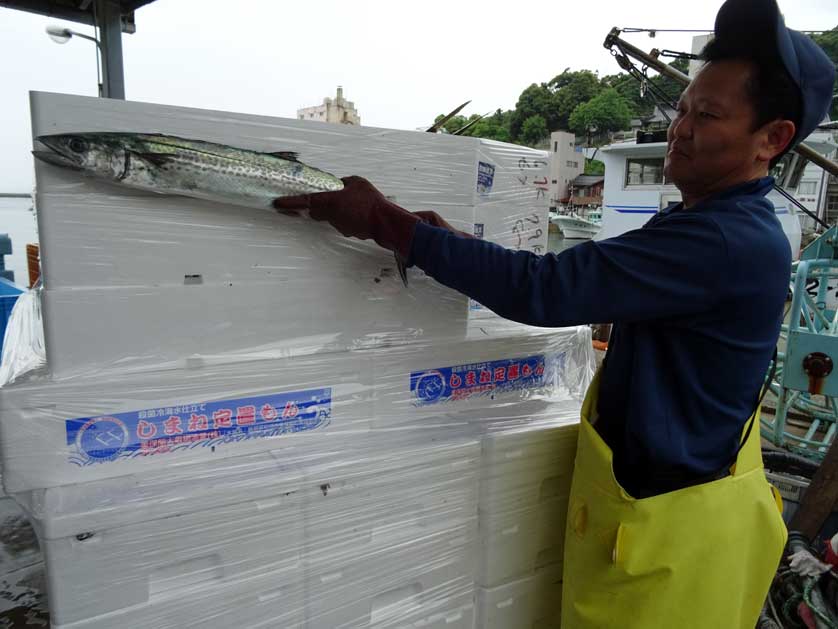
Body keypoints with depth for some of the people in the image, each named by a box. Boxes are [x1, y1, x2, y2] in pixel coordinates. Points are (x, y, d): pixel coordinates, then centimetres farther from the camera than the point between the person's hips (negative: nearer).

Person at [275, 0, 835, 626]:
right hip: (670, 486, 9)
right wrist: (453, 242, -1)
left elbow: (542, 289, -32)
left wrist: (384, 220, -26)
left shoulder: (730, 241, -26)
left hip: (671, 527, -9)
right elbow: (586, 282, 8)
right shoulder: (715, 223, 8)